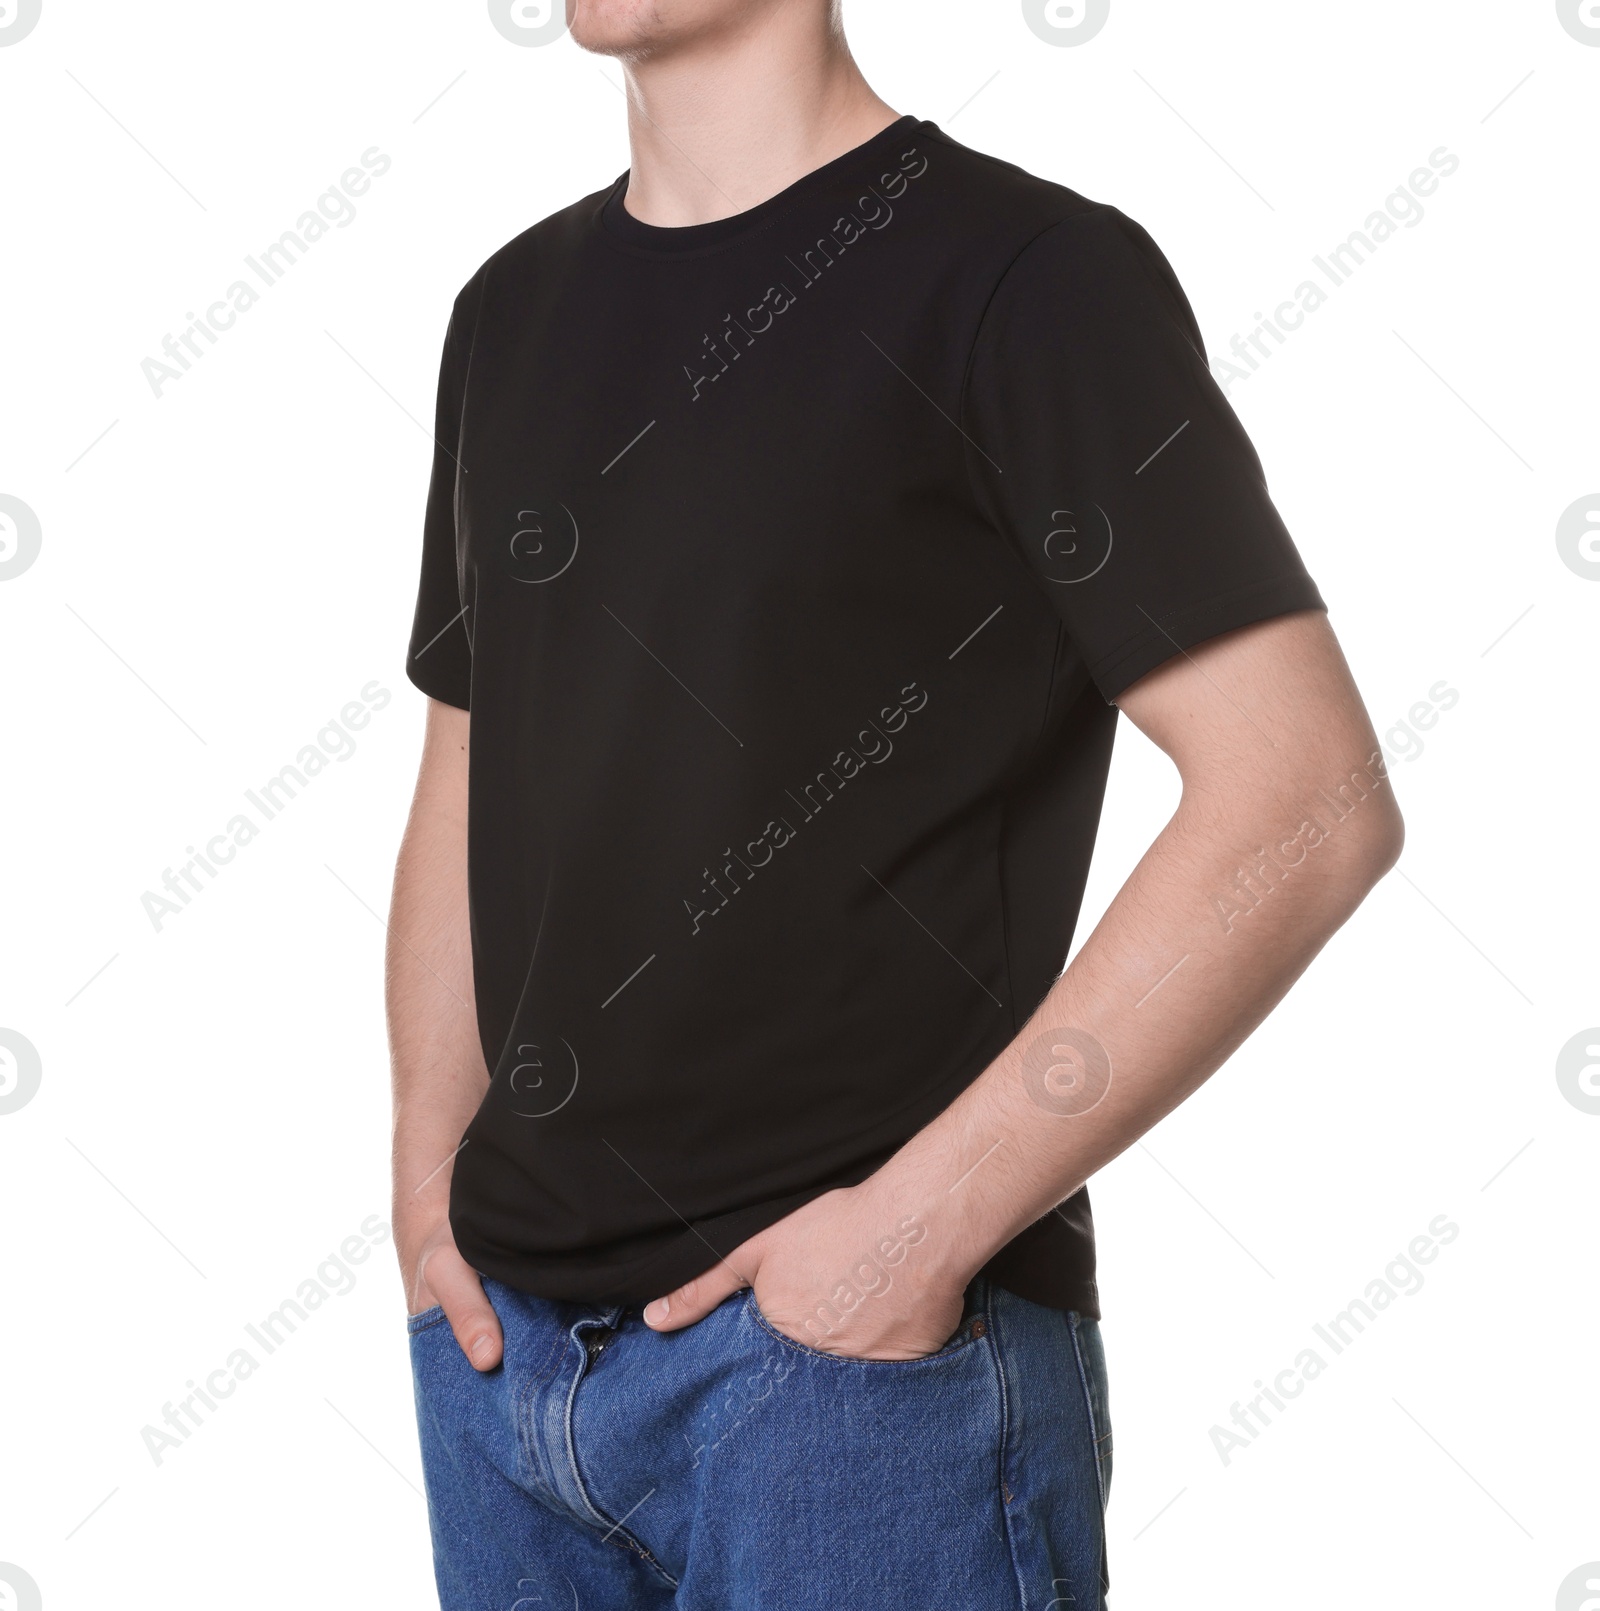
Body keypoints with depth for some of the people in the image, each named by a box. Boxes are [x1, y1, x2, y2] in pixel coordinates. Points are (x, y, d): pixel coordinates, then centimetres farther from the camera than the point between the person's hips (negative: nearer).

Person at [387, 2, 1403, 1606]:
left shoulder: (1024, 274, -9)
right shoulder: (514, 307, 11)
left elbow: (1310, 802, -16)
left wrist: (926, 1222, -17)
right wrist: (428, 1186, 6)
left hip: (870, 1351, -6)